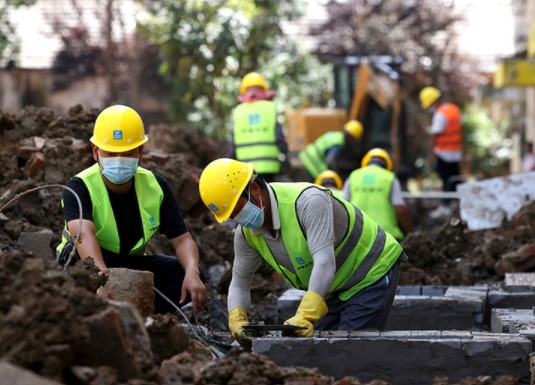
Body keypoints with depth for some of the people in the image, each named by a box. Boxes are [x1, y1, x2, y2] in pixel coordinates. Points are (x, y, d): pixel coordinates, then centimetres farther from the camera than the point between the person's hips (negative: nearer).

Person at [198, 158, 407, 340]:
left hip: (373, 273, -8)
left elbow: (324, 264, -41)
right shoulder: (246, 233, -8)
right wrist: (236, 318, -19)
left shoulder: (308, 201, -33)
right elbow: (239, 283, 2)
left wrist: (305, 317, -51)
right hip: (336, 288, 8)